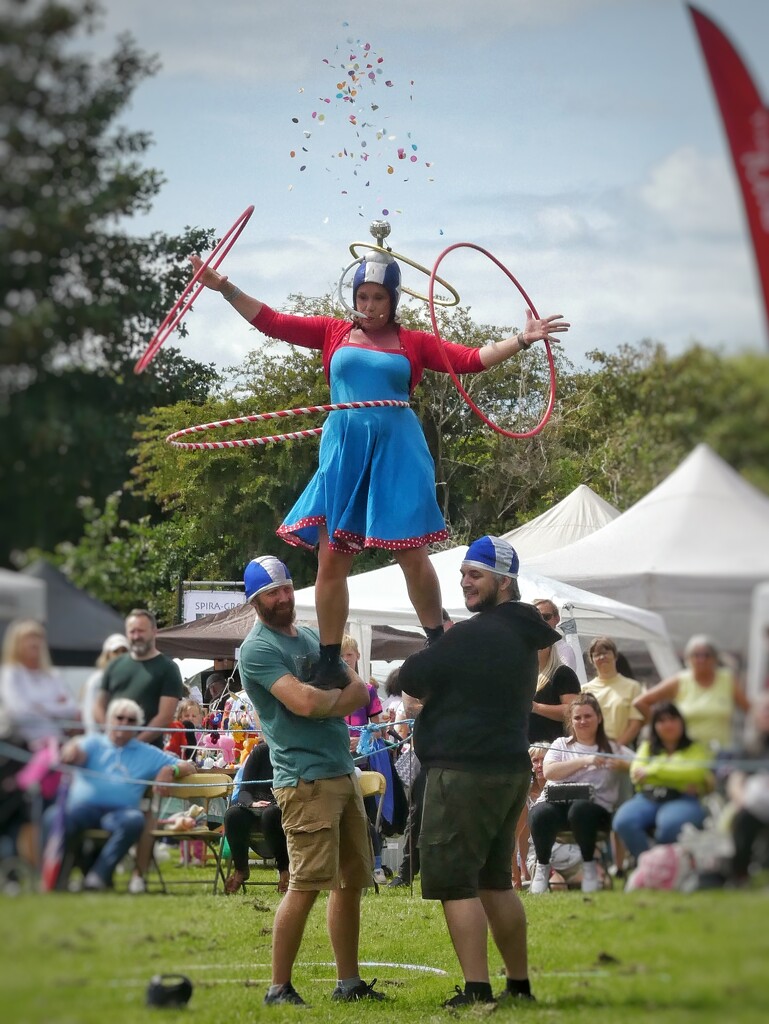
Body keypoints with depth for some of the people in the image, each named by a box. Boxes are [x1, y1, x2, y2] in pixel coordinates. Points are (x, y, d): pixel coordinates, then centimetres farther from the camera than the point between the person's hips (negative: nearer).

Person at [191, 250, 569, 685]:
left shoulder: (413, 342, 7)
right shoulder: (334, 332, 10)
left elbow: (470, 359, 1)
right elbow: (271, 322, 9)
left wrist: (521, 341, -8)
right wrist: (225, 287, 3)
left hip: (397, 451, -1)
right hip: (344, 451, 2)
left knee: (412, 554, -3)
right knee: (332, 557, 0)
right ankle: (329, 663, 8)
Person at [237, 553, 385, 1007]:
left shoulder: (312, 637, 18)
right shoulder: (258, 649, -8)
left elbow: (359, 690, 11)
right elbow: (303, 701, -20)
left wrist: (325, 702, -9)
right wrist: (342, 696, -1)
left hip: (344, 774, 9)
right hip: (306, 779, -8)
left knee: (351, 881, 11)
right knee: (306, 885, -12)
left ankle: (349, 982, 18)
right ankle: (280, 988, -6)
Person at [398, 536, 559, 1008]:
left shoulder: (473, 635, -17)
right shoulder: (523, 636, 14)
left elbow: (411, 678, -12)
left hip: (465, 770, -10)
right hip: (511, 768, 10)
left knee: (453, 880, -6)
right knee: (495, 880, 17)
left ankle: (477, 988, -12)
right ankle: (519, 984, 19)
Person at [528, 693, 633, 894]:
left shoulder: (612, 748, 17)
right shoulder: (561, 745, 19)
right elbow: (548, 772, -2)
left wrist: (622, 765, -16)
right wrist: (584, 761, -10)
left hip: (594, 805, -1)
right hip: (557, 802, 1)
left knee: (580, 810, -38)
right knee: (540, 815, -34)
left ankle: (589, 866, -16)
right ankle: (542, 866, -7)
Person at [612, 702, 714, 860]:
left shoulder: (696, 749, 15)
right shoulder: (647, 747, 23)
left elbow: (695, 773, -6)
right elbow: (636, 774, 5)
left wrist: (653, 770, -3)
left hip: (682, 800, -3)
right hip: (647, 798, 3)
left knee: (669, 824, -39)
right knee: (623, 822, -30)